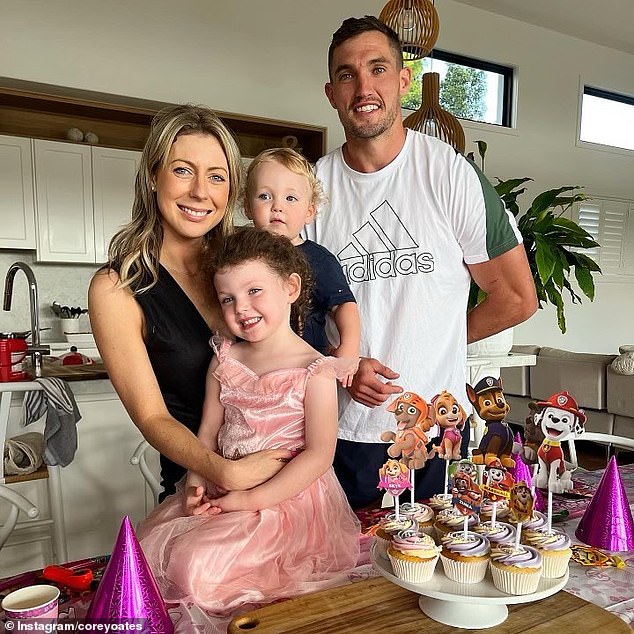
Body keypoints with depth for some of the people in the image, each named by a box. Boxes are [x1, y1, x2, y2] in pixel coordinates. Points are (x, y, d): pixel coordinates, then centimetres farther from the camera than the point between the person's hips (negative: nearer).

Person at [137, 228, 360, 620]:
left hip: (287, 498, -6)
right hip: (222, 490, 6)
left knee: (195, 559, -22)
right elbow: (208, 431, 8)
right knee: (147, 546, -4)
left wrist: (252, 499, -19)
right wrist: (196, 486, -8)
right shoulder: (224, 361, 5)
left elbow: (319, 454, -15)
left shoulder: (314, 371, -12)